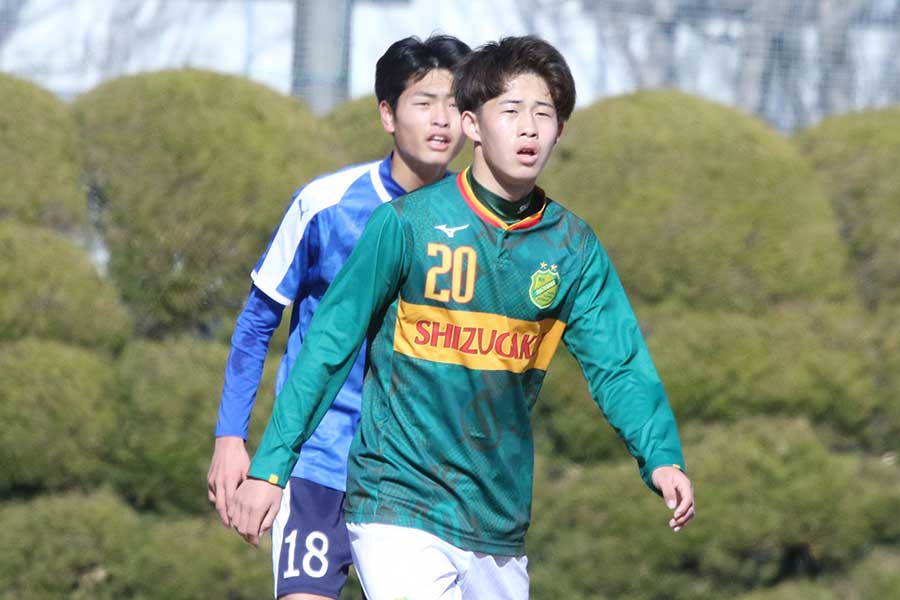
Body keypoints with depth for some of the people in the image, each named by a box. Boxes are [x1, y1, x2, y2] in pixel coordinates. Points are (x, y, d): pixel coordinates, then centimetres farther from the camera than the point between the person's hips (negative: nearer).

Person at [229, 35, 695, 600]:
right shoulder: (406, 224, -8)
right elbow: (330, 347, -3)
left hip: (501, 530, 5)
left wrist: (661, 457, -20)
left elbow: (618, 365, -2)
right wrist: (269, 467, -5)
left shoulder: (573, 248, 4)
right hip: (400, 511, -5)